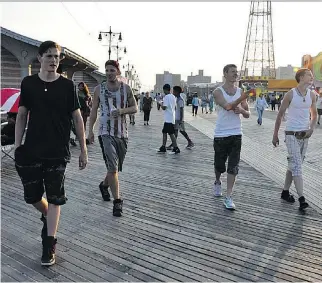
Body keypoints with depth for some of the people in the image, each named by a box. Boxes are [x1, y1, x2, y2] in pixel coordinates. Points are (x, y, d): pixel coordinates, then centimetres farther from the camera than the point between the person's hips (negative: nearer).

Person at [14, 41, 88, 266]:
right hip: (31, 150, 2)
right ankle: (47, 216, 43)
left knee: (55, 198, 2)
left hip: (58, 152, -2)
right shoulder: (28, 83, 3)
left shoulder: (67, 85, -2)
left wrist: (83, 150, -2)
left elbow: (77, 118, 0)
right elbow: (22, 116, 7)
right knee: (31, 195, 10)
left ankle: (49, 246, 14)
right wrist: (17, 146, 2)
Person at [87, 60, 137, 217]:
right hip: (106, 132, -3)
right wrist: (90, 130, 0)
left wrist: (122, 111, -14)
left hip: (122, 133, 3)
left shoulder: (126, 88, 4)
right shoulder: (99, 89, 2)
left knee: (115, 168, 16)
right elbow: (94, 110, 6)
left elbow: (135, 108, 5)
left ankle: (104, 185, 45)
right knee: (113, 167, -14)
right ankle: (117, 201, -5)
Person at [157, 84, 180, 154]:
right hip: (172, 118, 9)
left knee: (171, 133, -7)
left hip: (168, 119, -9)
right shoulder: (173, 97, 14)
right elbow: (175, 107, 18)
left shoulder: (166, 97, -13)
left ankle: (176, 148, -7)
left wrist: (161, 104, 1)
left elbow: (164, 107, -18)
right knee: (164, 132, 13)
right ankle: (163, 148, 16)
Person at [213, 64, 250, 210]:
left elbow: (247, 114, 11)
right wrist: (243, 97, -35)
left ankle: (228, 198, 2)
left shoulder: (240, 91, 9)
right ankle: (217, 182, 43)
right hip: (221, 134, -2)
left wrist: (242, 110, -10)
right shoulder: (218, 92, -4)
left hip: (236, 134, 3)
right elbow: (227, 106, -24)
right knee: (219, 164, 11)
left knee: (233, 167, -4)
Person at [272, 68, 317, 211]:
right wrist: (275, 135, -1)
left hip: (304, 134, 6)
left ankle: (285, 191, 26)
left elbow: (314, 114, 17)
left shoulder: (312, 95, 7)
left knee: (294, 165, 13)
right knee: (297, 166, -12)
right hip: (291, 134, -6)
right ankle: (301, 199, -13)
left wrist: (311, 128, -3)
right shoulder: (290, 94, -8)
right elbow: (280, 115, -2)